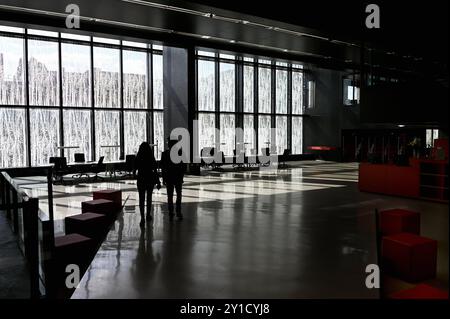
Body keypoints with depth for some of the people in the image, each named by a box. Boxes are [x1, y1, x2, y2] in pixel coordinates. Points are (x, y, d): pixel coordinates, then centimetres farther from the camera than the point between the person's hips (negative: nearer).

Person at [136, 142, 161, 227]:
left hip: (141, 179, 0)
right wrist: (158, 182, -4)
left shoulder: (138, 158, -6)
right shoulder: (151, 158, -8)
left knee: (141, 199, 1)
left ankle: (142, 218, -11)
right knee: (149, 197, 16)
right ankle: (148, 215, 27)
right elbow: (155, 171, -9)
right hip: (150, 179, 0)